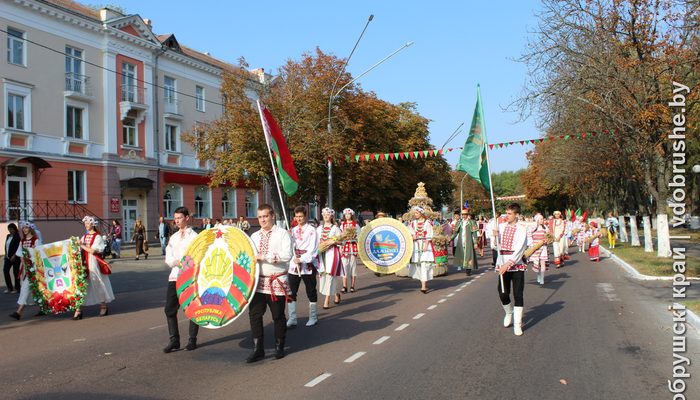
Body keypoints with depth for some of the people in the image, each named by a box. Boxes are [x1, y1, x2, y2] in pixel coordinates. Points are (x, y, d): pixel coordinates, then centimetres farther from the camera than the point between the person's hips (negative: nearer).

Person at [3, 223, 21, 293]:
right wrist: (6, 254, 10)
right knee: (5, 270, 3)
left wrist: (14, 256, -19)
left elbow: (18, 248, -15)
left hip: (15, 257, -8)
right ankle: (9, 287, 14)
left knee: (16, 272, -1)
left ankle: (17, 288, 7)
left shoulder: (17, 237, -10)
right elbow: (6, 245, 18)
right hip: (8, 257, 8)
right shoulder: (8, 236, 13)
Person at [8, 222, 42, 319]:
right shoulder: (22, 241, 13)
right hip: (25, 267, 6)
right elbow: (21, 255, 12)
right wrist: (24, 265, -3)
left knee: (26, 287, -12)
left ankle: (19, 311, -14)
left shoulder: (36, 240, -5)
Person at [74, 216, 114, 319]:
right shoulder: (85, 236, 15)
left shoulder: (97, 237, -5)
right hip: (84, 263, 6)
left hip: (93, 263, -6)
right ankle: (78, 309, -1)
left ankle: (104, 307, 14)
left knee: (97, 284, 1)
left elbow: (93, 250, -16)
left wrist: (82, 245, -11)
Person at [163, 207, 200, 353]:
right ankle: (174, 340, 11)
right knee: (169, 309, 2)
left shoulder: (194, 236, -4)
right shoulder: (173, 237, 15)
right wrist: (176, 262, -8)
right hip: (175, 277, 6)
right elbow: (168, 257, 12)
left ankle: (192, 339, 14)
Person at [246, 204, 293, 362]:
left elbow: (287, 255, -18)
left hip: (277, 282, -5)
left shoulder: (282, 234, -4)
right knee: (254, 314, 1)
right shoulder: (254, 236, 14)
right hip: (258, 281, 5)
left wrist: (265, 256, -22)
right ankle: (258, 349, 12)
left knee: (278, 316, 6)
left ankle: (279, 348, 22)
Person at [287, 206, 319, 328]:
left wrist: (301, 259, -20)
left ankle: (313, 317, 19)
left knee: (311, 291, 6)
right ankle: (292, 319, 8)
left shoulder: (311, 230, -5)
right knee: (291, 291, 1)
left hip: (308, 264, -5)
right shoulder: (293, 230, 11)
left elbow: (313, 250, -11)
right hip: (294, 264, 5)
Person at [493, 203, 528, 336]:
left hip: (516, 265, -3)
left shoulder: (521, 229, -5)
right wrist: (496, 237, -7)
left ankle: (517, 324, 6)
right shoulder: (501, 226, 7)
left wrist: (508, 264, -20)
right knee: (503, 294, 2)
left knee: (518, 295, -2)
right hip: (502, 264, 3)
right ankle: (509, 313, 31)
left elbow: (519, 250, -13)